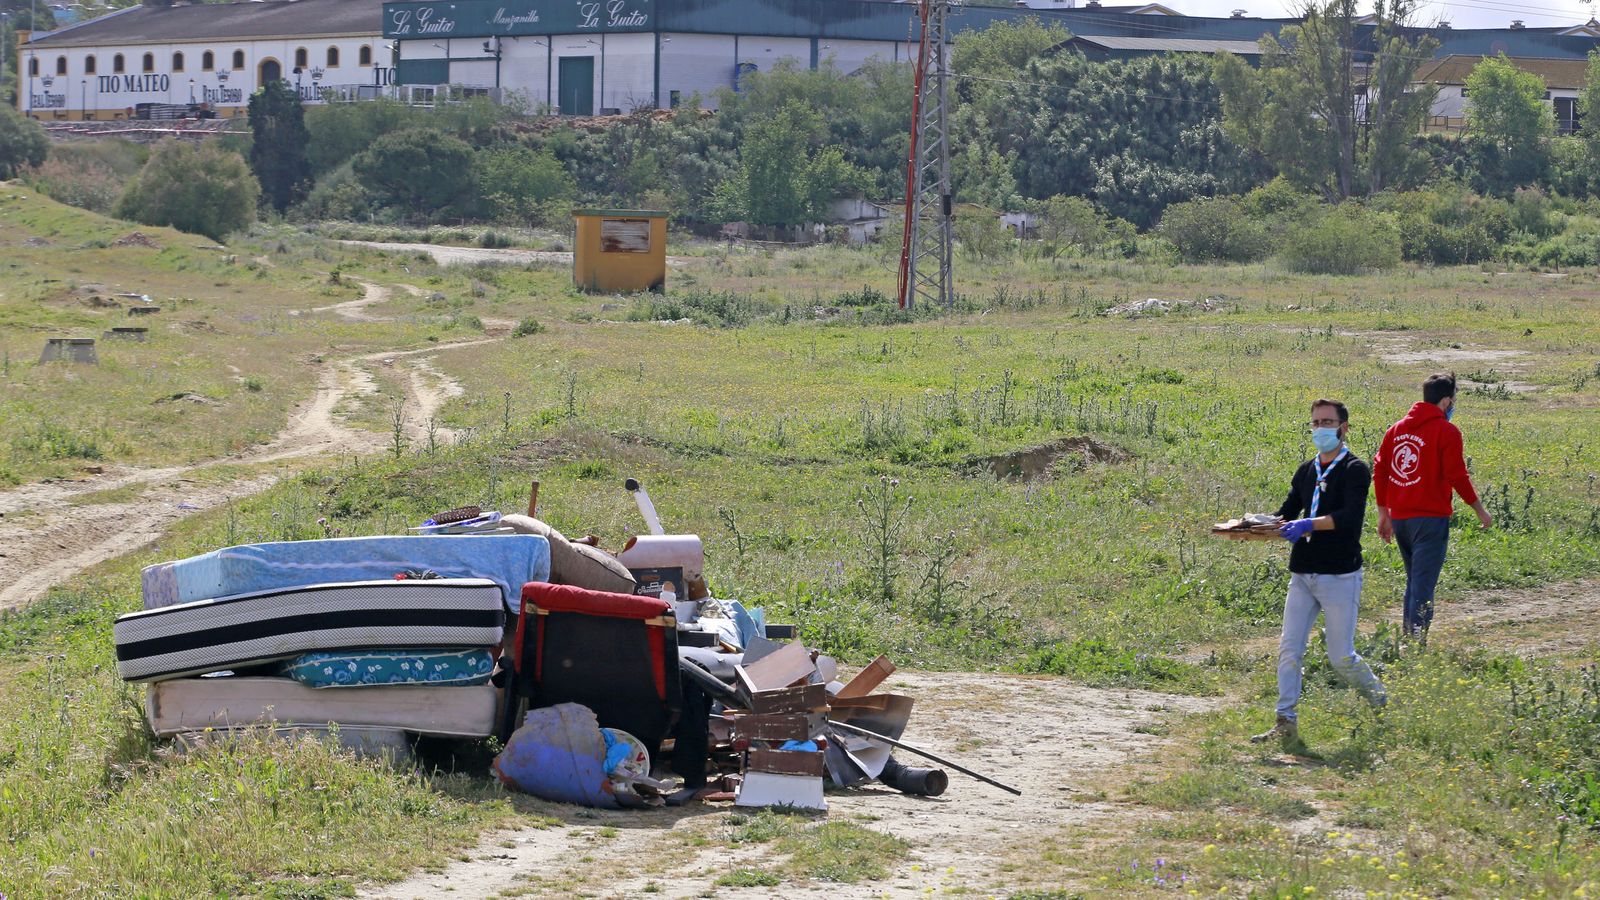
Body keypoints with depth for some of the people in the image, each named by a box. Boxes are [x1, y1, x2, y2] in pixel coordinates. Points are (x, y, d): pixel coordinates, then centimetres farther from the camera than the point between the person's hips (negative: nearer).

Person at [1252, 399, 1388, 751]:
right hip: (1303, 574, 6)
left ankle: (1382, 703, 24)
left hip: (1340, 575, -6)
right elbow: (1288, 511, 17)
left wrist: (1310, 524, -31)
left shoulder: (1354, 470, -5)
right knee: (1289, 649, -3)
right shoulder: (1306, 471, 16)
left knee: (1342, 658, 0)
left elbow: (1351, 517, -19)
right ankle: (1286, 723, -2)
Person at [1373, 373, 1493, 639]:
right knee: (1423, 586, -8)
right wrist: (1480, 510, 1)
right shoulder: (1446, 432, -7)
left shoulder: (1397, 429, 12)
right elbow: (1457, 476, -11)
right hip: (1430, 518, -7)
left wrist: (1384, 514, 17)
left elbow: (1379, 470, 12)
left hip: (1399, 517, 7)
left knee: (1413, 582, 20)